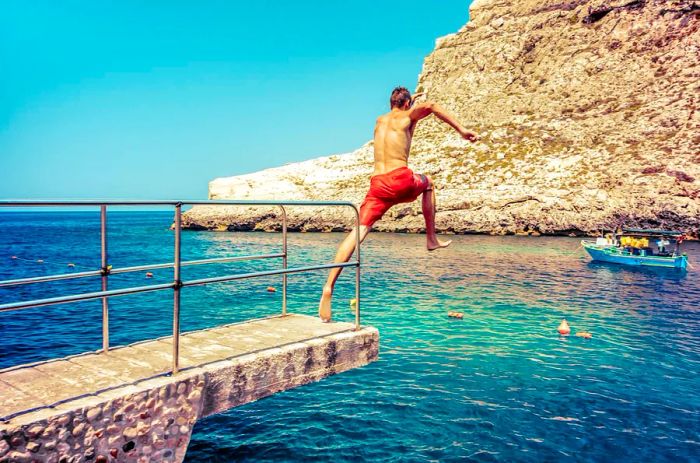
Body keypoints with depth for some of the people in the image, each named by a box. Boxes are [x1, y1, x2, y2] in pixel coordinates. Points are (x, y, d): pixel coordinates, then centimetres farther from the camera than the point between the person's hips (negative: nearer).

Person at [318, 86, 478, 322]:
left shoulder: (379, 121, 26)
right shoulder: (407, 116, 10)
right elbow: (433, 106, -7)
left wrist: (406, 103, 62)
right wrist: (462, 130, -6)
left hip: (377, 184, 3)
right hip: (402, 180, -3)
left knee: (358, 232, -8)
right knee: (427, 183, 31)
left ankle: (329, 287, -23)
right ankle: (431, 239, 32)